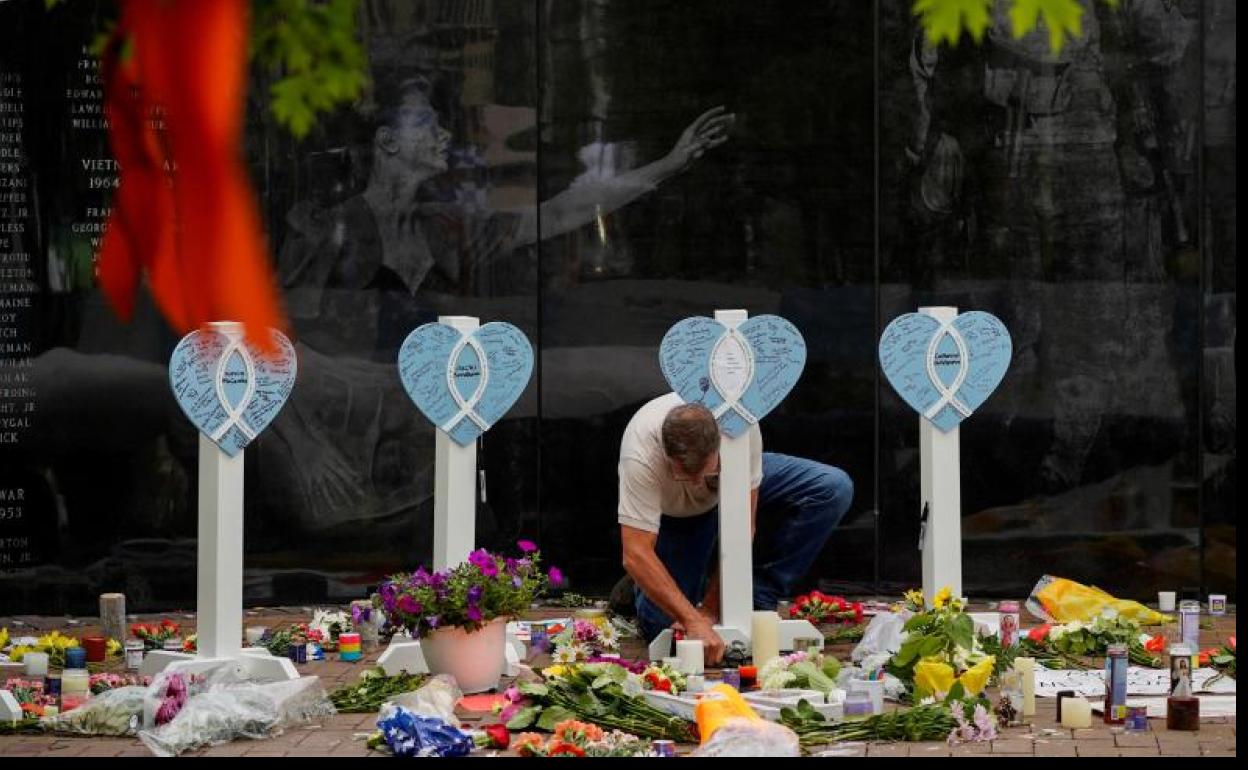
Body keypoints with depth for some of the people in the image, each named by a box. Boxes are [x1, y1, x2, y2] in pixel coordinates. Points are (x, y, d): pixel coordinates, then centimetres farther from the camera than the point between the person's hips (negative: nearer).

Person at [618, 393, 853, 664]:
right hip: (674, 516, -2)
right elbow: (636, 556, -42)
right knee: (662, 624, -18)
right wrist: (693, 620, -50)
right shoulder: (641, 456, -40)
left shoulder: (740, 426, -36)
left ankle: (755, 602, -14)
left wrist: (709, 610, -28)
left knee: (834, 489, -22)